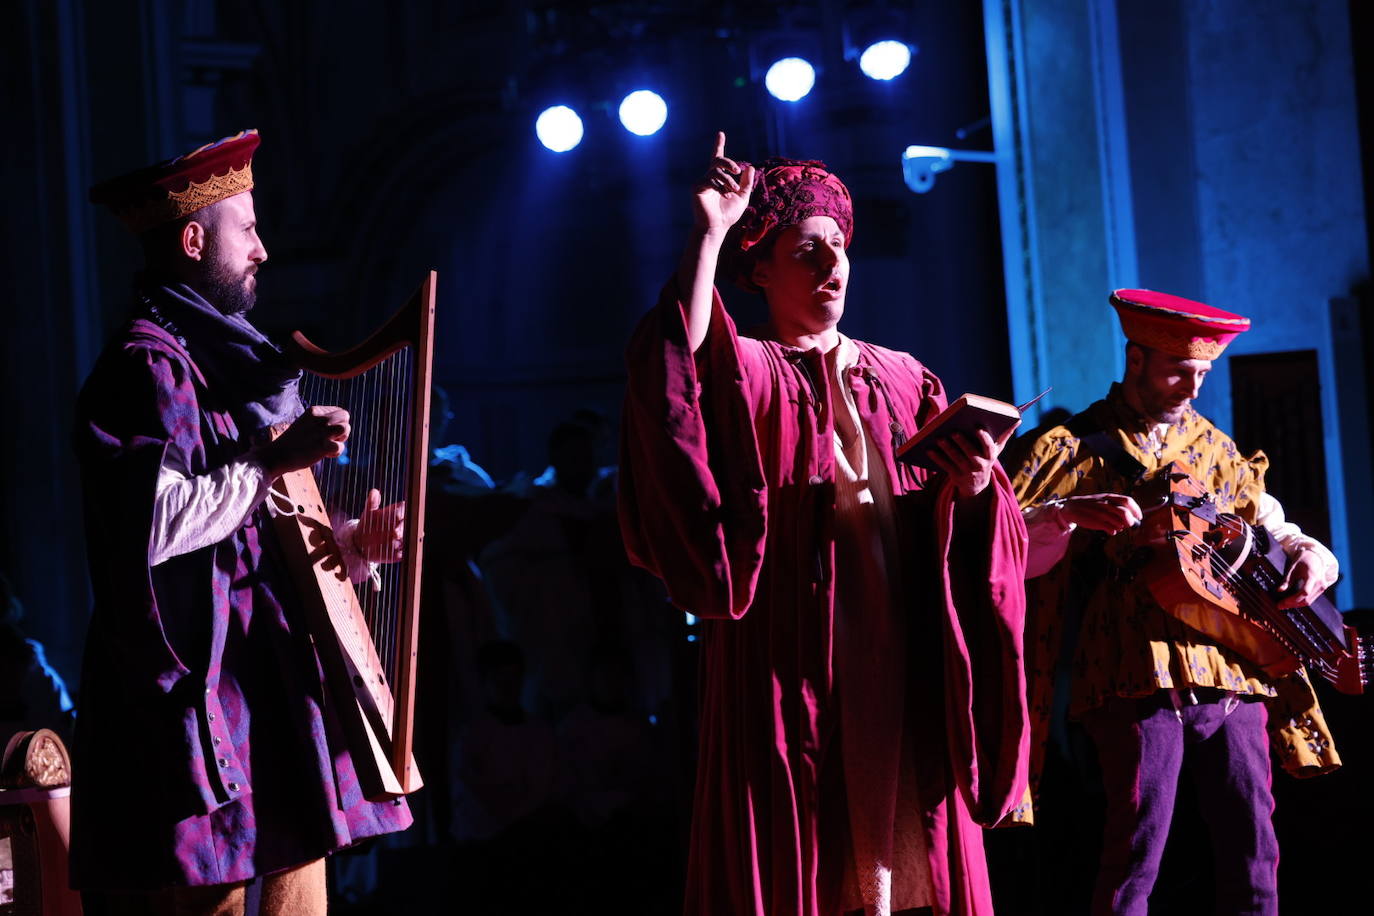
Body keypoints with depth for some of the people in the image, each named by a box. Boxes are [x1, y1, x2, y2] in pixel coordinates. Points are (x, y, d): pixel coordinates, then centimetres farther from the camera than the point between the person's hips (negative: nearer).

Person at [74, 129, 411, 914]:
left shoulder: (227, 360, 20)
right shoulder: (149, 363, -9)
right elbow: (152, 526, -21)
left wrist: (350, 541, 7)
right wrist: (270, 459, -16)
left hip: (272, 694, 9)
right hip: (196, 695, -9)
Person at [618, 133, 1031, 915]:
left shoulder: (904, 380, 16)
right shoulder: (745, 371, 4)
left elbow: (954, 531, 12)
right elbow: (672, 368, -21)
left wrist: (974, 486, -11)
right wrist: (709, 237, -18)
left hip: (901, 655, 4)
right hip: (789, 657, -4)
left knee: (899, 841, 1)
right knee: (799, 841, -6)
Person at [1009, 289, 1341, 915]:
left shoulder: (1216, 451, 19)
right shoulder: (1074, 448, 3)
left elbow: (1275, 530, 26)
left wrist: (1310, 558, 3)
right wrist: (1066, 516, -25)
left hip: (1234, 674, 5)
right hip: (1137, 677, -5)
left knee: (1252, 852, 4)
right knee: (1138, 849, -11)